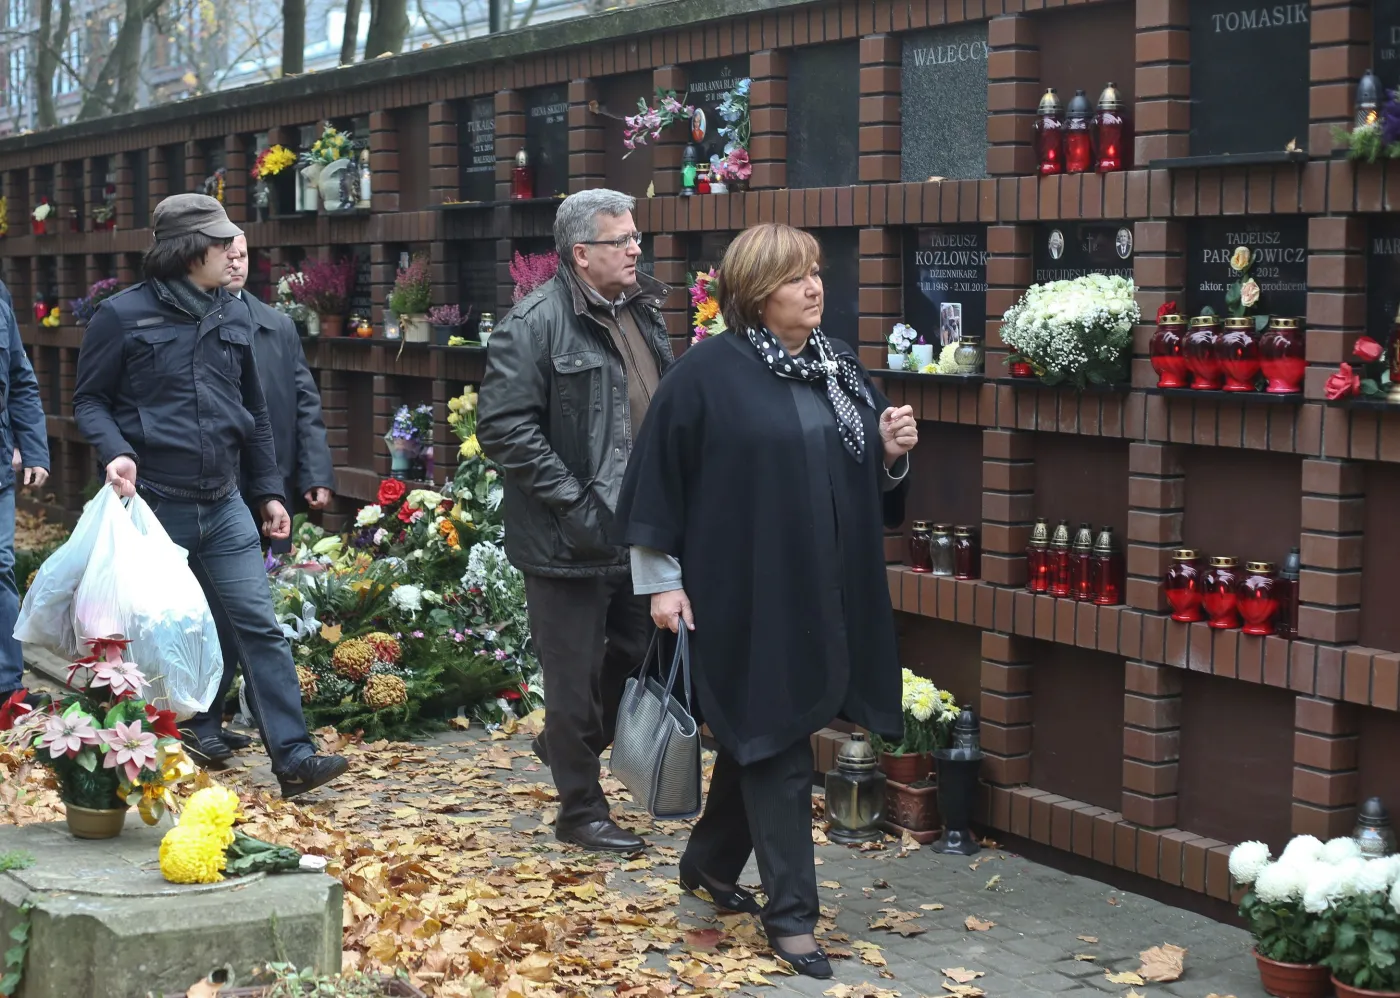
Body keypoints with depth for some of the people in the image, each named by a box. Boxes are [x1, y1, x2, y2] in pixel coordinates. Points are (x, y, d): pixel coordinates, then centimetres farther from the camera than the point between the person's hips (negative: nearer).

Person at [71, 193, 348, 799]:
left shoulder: (234, 317, 10)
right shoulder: (123, 316, -6)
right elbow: (89, 401, -2)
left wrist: (268, 490, 16)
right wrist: (114, 451, -21)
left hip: (223, 505, 4)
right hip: (153, 507, -4)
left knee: (258, 626, -4)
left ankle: (293, 756, -6)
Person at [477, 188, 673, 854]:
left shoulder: (642, 314, 12)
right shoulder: (536, 322, -14)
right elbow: (502, 426, -19)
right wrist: (573, 501, -22)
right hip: (571, 541, -8)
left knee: (640, 650, 18)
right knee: (576, 678, 4)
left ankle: (564, 747, 42)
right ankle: (581, 811, 18)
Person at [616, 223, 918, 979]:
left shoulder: (837, 365, 8)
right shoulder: (709, 372, -11)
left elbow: (870, 483, 17)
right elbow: (660, 477, -10)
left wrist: (893, 453, -5)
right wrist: (662, 579, -11)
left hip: (824, 592, 7)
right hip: (746, 592, -6)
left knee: (761, 735, 18)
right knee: (775, 744, -3)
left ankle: (709, 861, 38)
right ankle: (790, 912, 7)